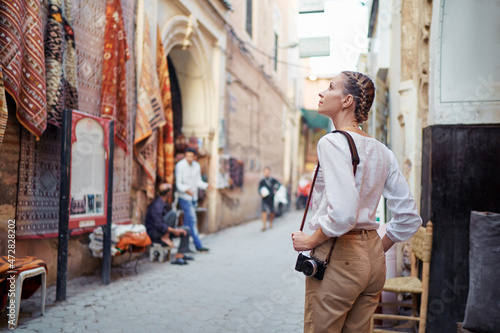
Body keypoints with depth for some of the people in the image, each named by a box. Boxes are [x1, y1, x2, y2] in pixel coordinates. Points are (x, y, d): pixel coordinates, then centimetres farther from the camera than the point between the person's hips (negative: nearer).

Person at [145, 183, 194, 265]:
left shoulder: (165, 203, 10)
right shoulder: (157, 205, -21)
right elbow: (158, 225, -29)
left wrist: (175, 230, -1)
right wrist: (174, 230, -26)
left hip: (164, 231, 10)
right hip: (154, 234, -10)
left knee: (186, 230, -3)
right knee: (172, 213, -26)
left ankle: (180, 255, -6)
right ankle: (165, 237, -17)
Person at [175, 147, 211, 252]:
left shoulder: (197, 166, 6)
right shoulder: (180, 166, -12)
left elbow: (198, 182, 10)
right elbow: (178, 183, -14)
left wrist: (206, 186, -10)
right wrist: (186, 190, -32)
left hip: (193, 197, 6)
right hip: (184, 197, -6)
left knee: (187, 222, 11)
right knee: (192, 221, -10)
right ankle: (198, 245, -6)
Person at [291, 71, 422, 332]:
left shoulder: (333, 142, -15)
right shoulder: (381, 151, 8)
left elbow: (342, 213, -27)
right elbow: (409, 218, 10)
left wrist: (311, 241, -11)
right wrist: (377, 250, 18)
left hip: (337, 257, -8)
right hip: (373, 258, 8)